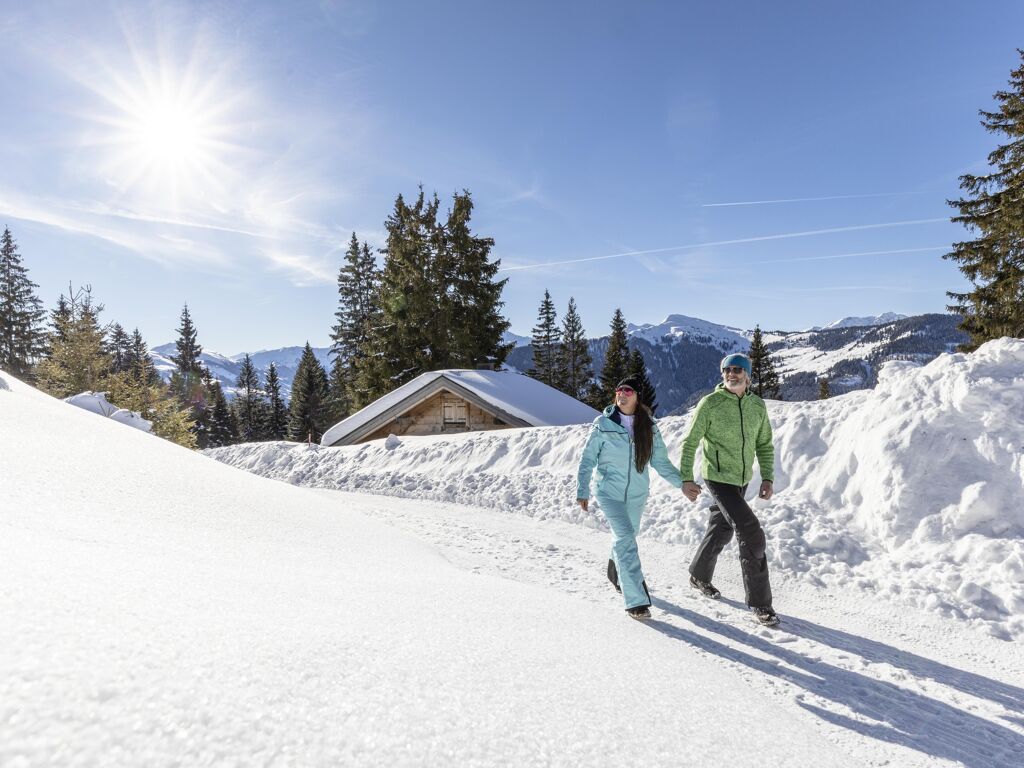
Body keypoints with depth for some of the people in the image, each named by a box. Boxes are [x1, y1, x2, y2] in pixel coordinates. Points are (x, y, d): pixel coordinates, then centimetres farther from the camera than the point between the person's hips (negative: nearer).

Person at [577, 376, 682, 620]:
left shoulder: (649, 428, 0)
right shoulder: (603, 424, -8)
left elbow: (661, 462, 6)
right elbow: (587, 460, -4)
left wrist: (683, 482, -4)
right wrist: (582, 492, -8)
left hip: (637, 493, 4)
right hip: (609, 492, -4)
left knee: (627, 535, 19)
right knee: (626, 538, -16)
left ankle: (616, 571, 50)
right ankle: (636, 600, -13)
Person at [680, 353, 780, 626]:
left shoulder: (757, 405, 1)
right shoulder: (710, 404, -14)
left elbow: (764, 444, 11)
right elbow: (690, 443, -9)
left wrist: (767, 478, 2)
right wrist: (686, 479, -13)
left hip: (742, 479, 6)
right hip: (718, 478, -6)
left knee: (721, 529, 20)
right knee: (751, 534, -14)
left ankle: (699, 576, 43)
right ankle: (759, 602, -1)